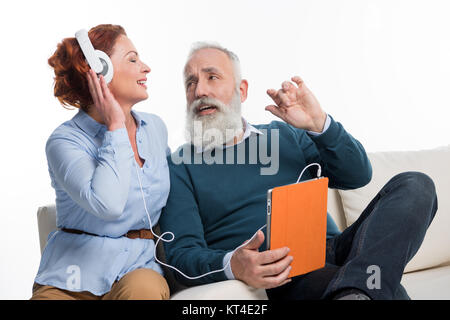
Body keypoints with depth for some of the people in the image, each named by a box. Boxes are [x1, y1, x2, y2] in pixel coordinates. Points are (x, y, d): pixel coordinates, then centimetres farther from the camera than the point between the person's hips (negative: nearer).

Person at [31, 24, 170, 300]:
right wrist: (115, 127, -17)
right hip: (75, 278, -3)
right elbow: (107, 204, -27)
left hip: (141, 267, 3)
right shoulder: (64, 141, -9)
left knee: (141, 288, -30)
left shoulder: (156, 128, 9)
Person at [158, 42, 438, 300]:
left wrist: (319, 124, -6)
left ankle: (352, 291, -37)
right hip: (280, 274, -8)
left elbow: (358, 175, 13)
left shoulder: (286, 135, 21)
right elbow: (181, 253, -4)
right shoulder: (180, 167, 7)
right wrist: (232, 265, -28)